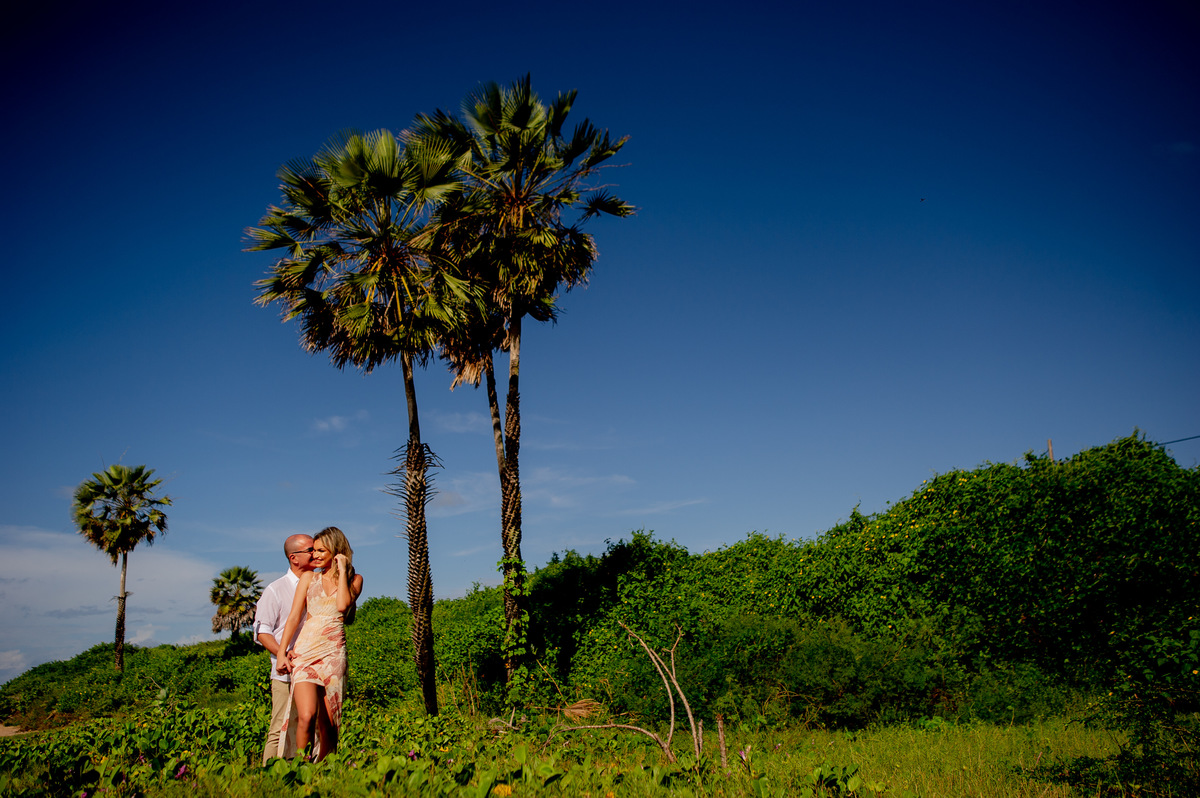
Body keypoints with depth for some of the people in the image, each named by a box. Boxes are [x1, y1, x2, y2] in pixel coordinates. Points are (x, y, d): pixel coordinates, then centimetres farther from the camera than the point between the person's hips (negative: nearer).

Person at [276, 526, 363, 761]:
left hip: (333, 653, 0)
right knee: (307, 716, -18)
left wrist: (341, 570, -4)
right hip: (305, 651, 0)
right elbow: (294, 616, 6)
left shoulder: (354, 579, 10)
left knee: (329, 722, 0)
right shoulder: (308, 578, 13)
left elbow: (343, 605, -10)